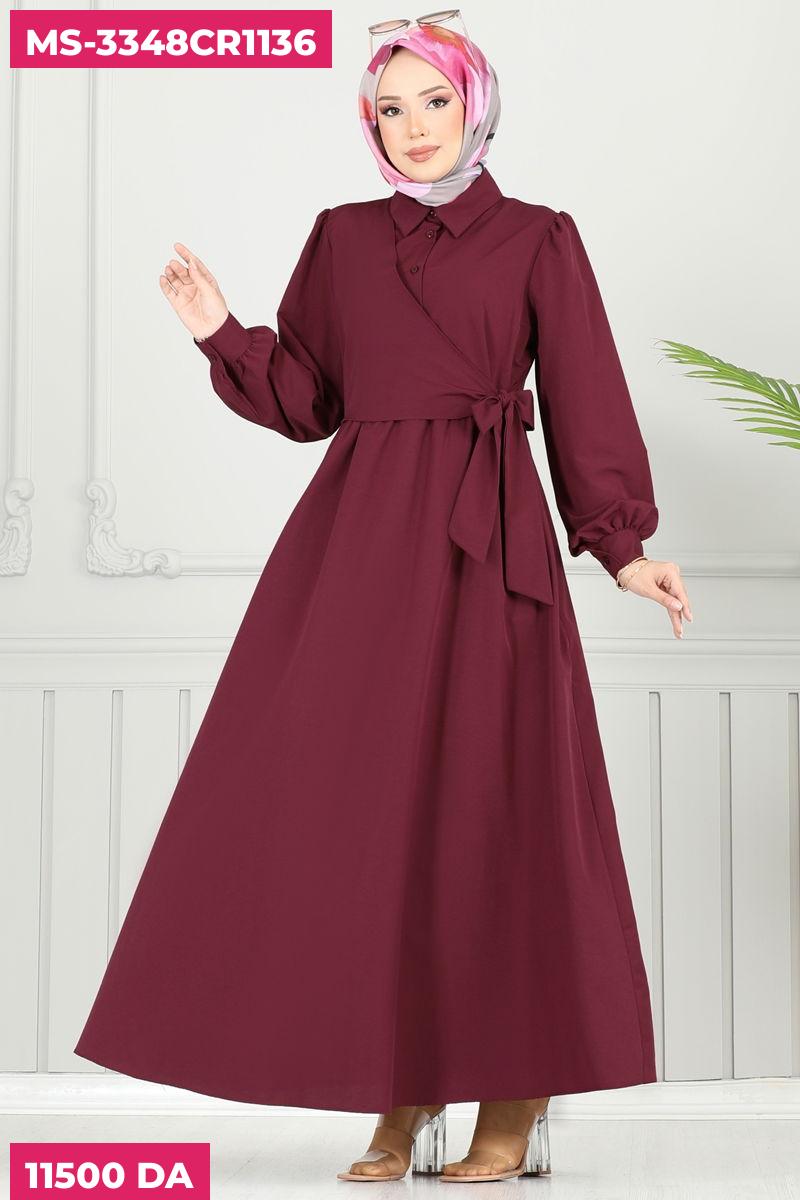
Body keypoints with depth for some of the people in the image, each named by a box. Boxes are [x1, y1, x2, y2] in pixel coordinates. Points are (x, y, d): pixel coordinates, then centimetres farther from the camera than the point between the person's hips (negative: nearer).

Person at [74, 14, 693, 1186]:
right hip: (359, 539, 4)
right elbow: (304, 399, 14)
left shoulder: (538, 240, 6)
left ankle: (516, 1102, 6)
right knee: (356, 807, -2)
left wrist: (621, 545, -6)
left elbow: (584, 402, 2)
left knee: (487, 800, -5)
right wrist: (224, 333, -1)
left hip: (482, 541, -3)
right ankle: (401, 1100, 7)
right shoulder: (342, 239, 15)